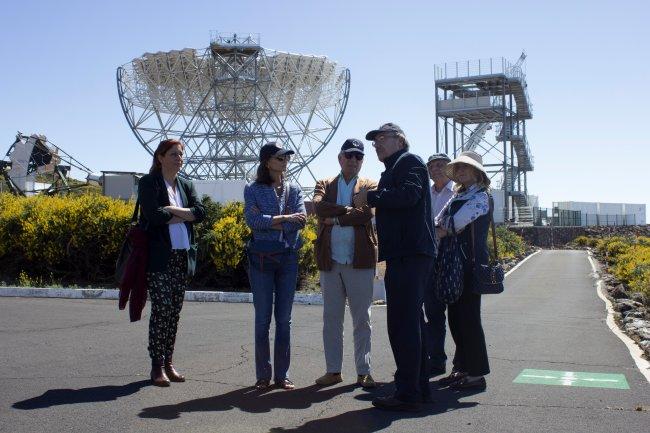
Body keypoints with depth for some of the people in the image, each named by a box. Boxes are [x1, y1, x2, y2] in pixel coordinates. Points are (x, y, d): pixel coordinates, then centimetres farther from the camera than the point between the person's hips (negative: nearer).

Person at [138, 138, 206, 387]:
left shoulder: (186, 186, 17)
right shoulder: (149, 183, 0)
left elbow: (200, 212, 2)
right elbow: (153, 215, -15)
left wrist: (171, 210, -11)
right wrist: (184, 215, -4)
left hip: (183, 257, 6)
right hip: (159, 258, -5)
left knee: (174, 312, 8)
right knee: (161, 310, -7)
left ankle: (168, 362, 16)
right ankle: (157, 366, -1)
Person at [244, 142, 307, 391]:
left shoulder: (293, 190, 9)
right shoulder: (253, 190, 2)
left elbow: (301, 221, -5)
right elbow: (252, 219, -13)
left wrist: (267, 221, -11)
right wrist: (284, 218, -13)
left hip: (288, 258, 2)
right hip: (261, 260, -2)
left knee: (284, 319, 5)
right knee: (263, 318, 2)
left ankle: (282, 374, 12)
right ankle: (263, 375, 10)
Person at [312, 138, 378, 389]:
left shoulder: (369, 186, 8)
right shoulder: (324, 185, 13)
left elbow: (367, 213, -11)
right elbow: (319, 206, -7)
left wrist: (335, 218, -9)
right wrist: (350, 209, -11)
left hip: (360, 260, -2)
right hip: (330, 260, 2)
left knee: (361, 319, 2)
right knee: (331, 319, 7)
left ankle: (363, 371, 9)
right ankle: (333, 370, 15)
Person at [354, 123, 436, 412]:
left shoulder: (409, 161, -4)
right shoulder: (392, 169, 24)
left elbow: (409, 194, -21)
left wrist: (370, 197, -13)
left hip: (410, 255, -11)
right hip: (404, 255, 11)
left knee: (403, 324, -10)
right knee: (410, 322, 15)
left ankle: (407, 394, -6)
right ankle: (420, 387, 24)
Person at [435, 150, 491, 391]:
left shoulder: (480, 197, -6)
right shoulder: (457, 197, 19)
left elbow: (452, 227, -14)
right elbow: (439, 225, 10)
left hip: (471, 263, -8)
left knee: (468, 317, -6)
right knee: (455, 317, 10)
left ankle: (476, 374, 1)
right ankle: (462, 369, 20)